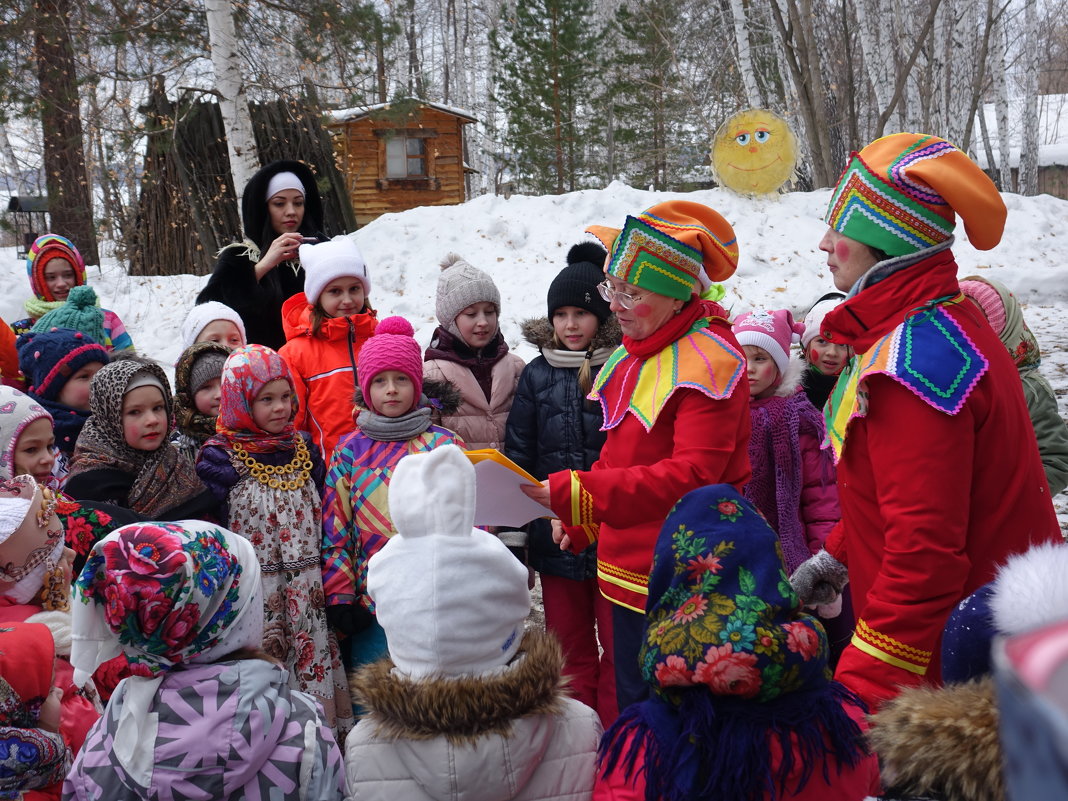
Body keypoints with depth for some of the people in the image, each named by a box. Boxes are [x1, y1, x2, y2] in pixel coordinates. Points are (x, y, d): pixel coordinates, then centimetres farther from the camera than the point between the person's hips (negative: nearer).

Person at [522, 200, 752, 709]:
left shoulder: (706, 362, -17)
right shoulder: (636, 353, 12)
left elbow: (692, 475, -26)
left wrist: (579, 494, -31)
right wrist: (581, 523, 15)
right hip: (629, 572, 9)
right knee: (633, 707, 19)